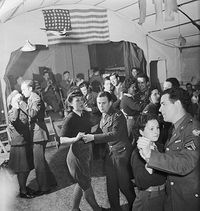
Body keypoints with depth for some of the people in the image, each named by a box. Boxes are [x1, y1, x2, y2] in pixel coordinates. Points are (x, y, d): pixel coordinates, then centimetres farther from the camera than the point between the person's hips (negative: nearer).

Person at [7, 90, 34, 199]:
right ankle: (23, 192, 16)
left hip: (26, 144, 8)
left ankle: (23, 186, 34)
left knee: (26, 168, 18)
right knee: (22, 170, 2)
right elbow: (13, 120, -37)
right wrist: (16, 107, -32)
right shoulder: (11, 112, -14)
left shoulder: (22, 111, 11)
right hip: (19, 145, -8)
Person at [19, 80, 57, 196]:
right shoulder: (31, 99, 15)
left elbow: (33, 113, -30)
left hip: (39, 134, -10)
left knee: (39, 162, -1)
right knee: (41, 160, 19)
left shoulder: (36, 99, -14)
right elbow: (30, 115, 13)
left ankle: (44, 188, 12)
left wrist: (21, 103, -23)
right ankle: (51, 182, 32)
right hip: (35, 134, 10)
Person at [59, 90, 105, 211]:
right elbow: (62, 140, -20)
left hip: (88, 152, 8)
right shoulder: (70, 119, -19)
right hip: (77, 154, -8)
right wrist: (76, 138, -34)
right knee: (86, 184, 7)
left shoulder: (86, 114, 3)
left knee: (82, 183, 19)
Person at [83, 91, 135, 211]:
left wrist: (93, 137, -29)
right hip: (110, 152, 7)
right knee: (111, 184, 12)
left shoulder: (118, 115, -15)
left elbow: (115, 134, -26)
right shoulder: (103, 117, 10)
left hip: (122, 152, -7)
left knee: (124, 183, 1)